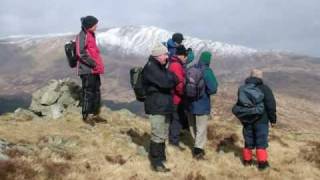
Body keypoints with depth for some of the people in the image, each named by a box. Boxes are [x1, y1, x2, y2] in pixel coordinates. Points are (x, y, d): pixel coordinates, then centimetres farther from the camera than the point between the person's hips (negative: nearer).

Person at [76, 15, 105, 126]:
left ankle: (94, 114, 24)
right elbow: (81, 53, -20)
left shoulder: (91, 35, 17)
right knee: (88, 92, -4)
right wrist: (93, 63, -20)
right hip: (87, 70, -9)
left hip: (94, 69, 9)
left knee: (96, 92, 13)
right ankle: (86, 116, 5)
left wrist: (98, 64, 16)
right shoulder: (82, 35, -12)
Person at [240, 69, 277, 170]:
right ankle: (262, 162, 3)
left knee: (248, 141, 14)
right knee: (261, 142, 2)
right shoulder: (265, 89, -10)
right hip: (261, 121, -4)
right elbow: (271, 106, -12)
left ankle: (247, 160, 21)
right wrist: (273, 119, -3)